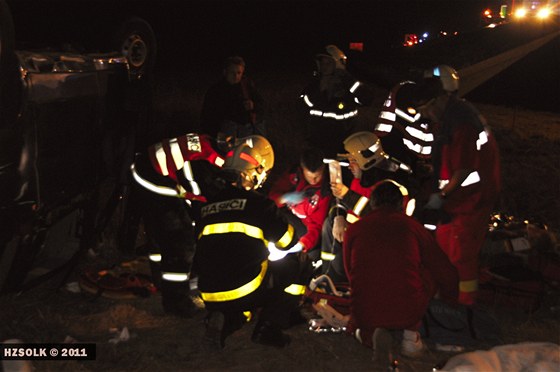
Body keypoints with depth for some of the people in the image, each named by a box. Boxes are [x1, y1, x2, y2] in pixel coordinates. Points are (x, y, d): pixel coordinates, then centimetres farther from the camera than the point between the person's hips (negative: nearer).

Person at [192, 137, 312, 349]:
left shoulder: (208, 206, 13)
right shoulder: (257, 203, -4)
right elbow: (288, 241, 5)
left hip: (210, 295, 6)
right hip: (247, 291, -6)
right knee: (296, 265, 13)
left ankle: (223, 321, 6)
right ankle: (268, 327, 5)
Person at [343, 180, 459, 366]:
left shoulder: (354, 229, 6)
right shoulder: (412, 226, 4)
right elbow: (446, 272, 11)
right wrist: (450, 299, 32)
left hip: (365, 316, 1)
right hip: (408, 313, 0)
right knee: (434, 274, 25)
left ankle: (371, 335, 1)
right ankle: (409, 332, 13)